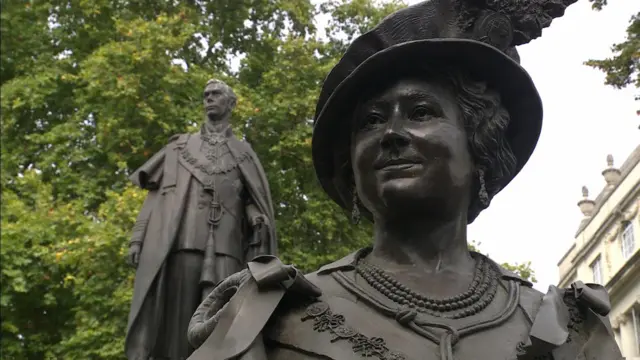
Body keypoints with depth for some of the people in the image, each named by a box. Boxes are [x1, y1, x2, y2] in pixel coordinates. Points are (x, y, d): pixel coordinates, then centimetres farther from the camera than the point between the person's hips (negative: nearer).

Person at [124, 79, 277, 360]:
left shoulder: (242, 153, 23)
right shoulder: (179, 146, 25)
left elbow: (251, 201, 15)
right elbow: (156, 193, 17)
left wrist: (258, 220, -9)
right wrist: (138, 238, 5)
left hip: (221, 248, -1)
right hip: (175, 242, 1)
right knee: (168, 323, -8)